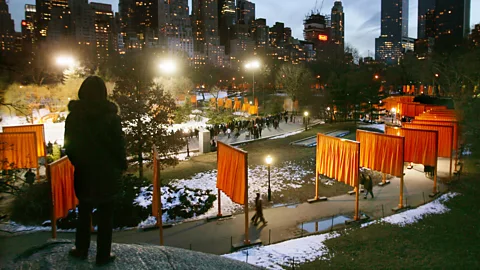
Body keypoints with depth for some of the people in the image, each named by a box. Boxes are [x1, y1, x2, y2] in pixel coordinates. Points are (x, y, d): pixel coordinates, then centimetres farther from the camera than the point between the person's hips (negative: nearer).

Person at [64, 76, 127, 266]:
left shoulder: (73, 116, -3)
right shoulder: (111, 116, -12)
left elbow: (69, 145, 3)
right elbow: (119, 145, -10)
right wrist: (122, 166, 5)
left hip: (83, 172, 3)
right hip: (107, 173, -3)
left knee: (84, 213, 19)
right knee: (105, 216, 7)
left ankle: (81, 250, 31)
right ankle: (103, 255, 15)